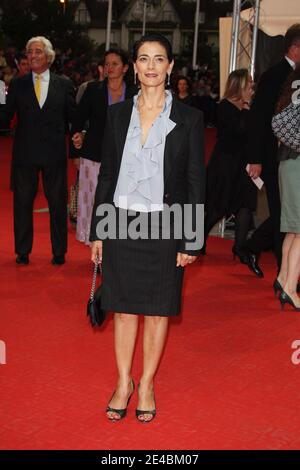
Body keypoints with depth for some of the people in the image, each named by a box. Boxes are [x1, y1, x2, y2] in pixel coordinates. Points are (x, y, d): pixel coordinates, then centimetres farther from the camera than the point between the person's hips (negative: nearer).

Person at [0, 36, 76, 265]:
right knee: (22, 202, 8)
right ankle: (23, 251, 21)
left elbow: (73, 117, 6)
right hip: (25, 152, 1)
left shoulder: (64, 84, 4)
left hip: (54, 153, -1)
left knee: (58, 203, 7)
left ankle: (59, 252, 21)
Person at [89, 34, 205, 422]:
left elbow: (195, 182, -2)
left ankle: (147, 384, 26)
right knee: (124, 308, 10)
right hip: (121, 224, 2)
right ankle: (123, 383, 26)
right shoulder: (117, 114, 4)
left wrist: (191, 242, -5)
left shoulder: (188, 118, -3)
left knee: (158, 311, 9)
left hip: (165, 227, -2)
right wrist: (97, 231, 5)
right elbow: (106, 176, 7)